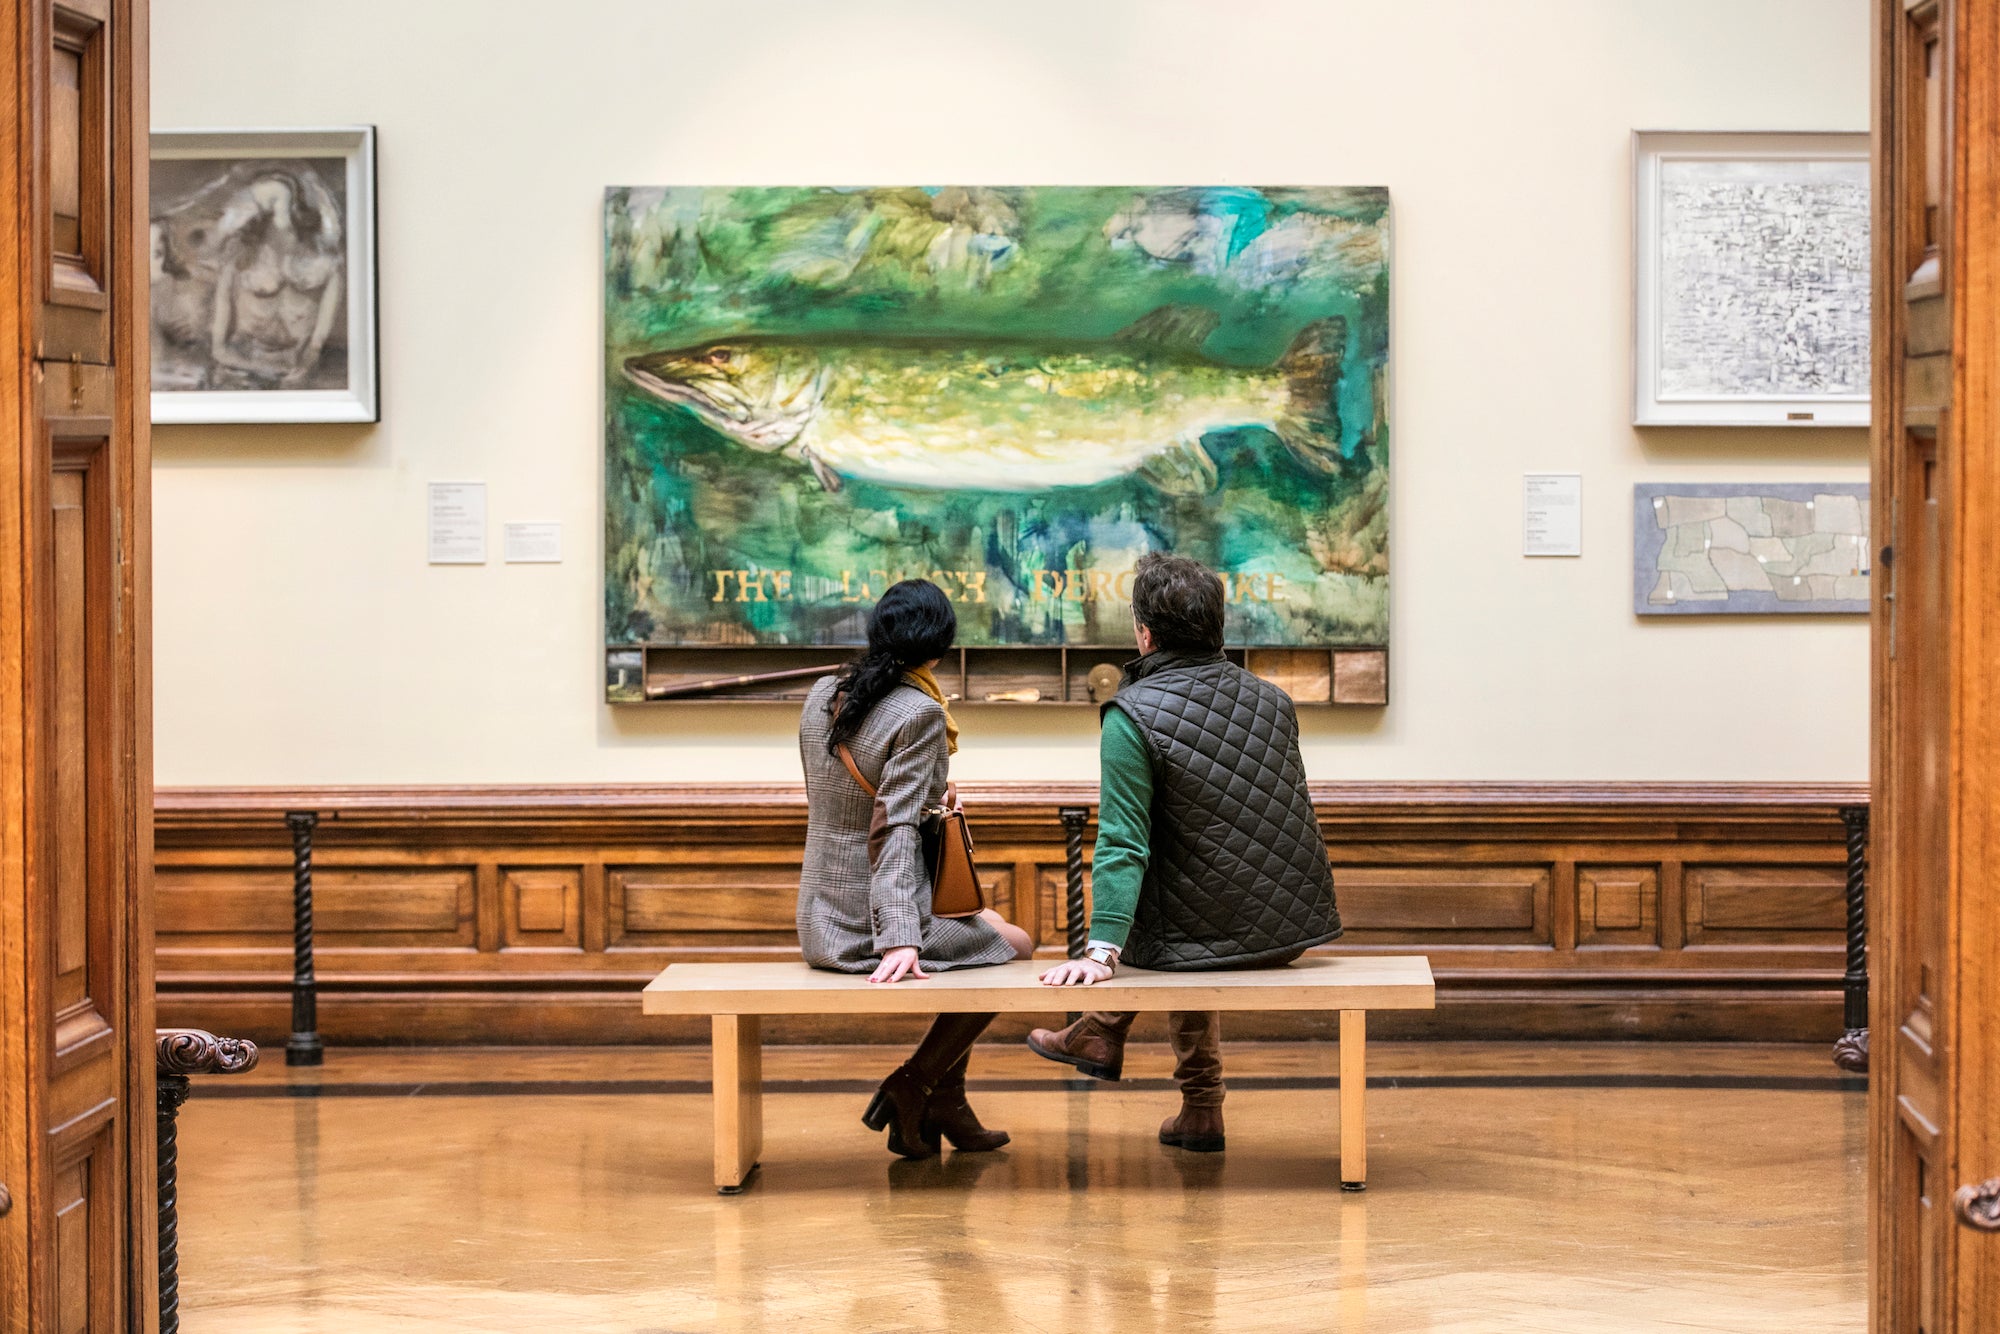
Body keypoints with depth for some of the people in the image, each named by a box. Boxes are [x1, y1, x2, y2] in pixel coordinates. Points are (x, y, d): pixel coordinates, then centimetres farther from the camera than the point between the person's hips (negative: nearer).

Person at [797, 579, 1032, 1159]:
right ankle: (912, 1086, 9)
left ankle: (946, 1103, 26)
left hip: (820, 922, 8)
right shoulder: (919, 713, -17)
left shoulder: (823, 694, 5)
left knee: (986, 928, 28)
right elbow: (899, 831, -24)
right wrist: (900, 940, -28)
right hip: (870, 924, -8)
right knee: (1014, 947, 14)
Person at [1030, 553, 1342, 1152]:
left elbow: (1123, 844, -20)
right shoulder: (1272, 700, 4)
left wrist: (1101, 950, -21)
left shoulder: (1133, 718, -14)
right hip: (1295, 931, 5)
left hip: (1208, 937, -5)